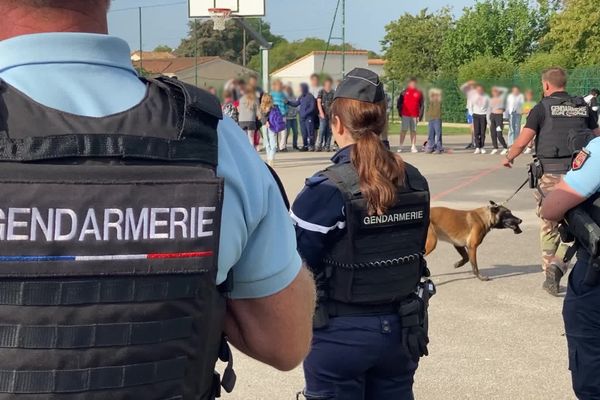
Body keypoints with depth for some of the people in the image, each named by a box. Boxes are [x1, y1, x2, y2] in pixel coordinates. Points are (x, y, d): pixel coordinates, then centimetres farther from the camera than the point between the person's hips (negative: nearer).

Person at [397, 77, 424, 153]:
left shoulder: (419, 93, 5)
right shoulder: (404, 92, 6)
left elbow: (422, 105, 4)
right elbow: (399, 102, 10)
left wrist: (420, 116, -2)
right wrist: (399, 111, 1)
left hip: (414, 116, 1)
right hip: (405, 115, -1)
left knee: (413, 131, 6)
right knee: (403, 130, -1)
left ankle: (413, 147, 11)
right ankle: (401, 146, 1)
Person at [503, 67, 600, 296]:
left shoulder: (542, 108, -3)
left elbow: (522, 141, -7)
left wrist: (509, 158, 10)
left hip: (550, 174, -2)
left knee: (549, 225, 10)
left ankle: (549, 272, 14)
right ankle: (558, 264, -17)